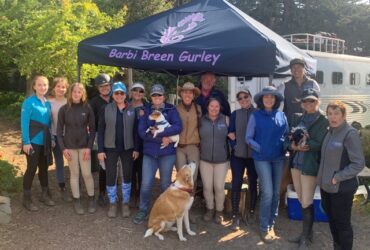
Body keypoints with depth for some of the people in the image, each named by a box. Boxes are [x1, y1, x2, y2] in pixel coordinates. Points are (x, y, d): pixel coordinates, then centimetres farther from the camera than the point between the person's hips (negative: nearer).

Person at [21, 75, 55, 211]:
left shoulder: (48, 103, 10)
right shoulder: (29, 101, -9)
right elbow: (24, 123, -13)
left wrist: (52, 139, 9)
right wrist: (26, 142, -17)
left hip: (45, 141, 6)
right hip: (33, 141, -6)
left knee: (44, 167, 14)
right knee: (32, 168, -1)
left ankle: (45, 195, 27)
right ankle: (26, 199, 12)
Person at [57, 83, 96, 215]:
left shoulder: (87, 108, -2)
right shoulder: (64, 109, -2)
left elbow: (92, 129, -1)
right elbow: (59, 130, 0)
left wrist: (89, 147, -8)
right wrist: (63, 148, -7)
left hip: (84, 146, 0)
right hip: (70, 147, 0)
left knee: (87, 174, 0)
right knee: (74, 173, 7)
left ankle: (91, 199, 18)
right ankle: (77, 201, 18)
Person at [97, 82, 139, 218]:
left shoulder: (132, 110, 0)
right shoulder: (106, 109, -3)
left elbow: (135, 130, 2)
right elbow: (100, 130, -3)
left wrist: (136, 148, -3)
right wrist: (100, 149, -8)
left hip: (128, 148, 1)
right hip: (110, 148, -1)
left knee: (127, 176, 8)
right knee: (111, 176, 4)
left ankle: (125, 203, 23)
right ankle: (112, 203, 20)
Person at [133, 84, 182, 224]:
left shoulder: (171, 110, 1)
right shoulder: (146, 111, 6)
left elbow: (178, 127, -14)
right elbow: (141, 132, -5)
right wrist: (161, 139, -14)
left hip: (167, 153, -1)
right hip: (149, 153, 1)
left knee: (165, 184, 10)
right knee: (146, 184, 1)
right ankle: (143, 211, 21)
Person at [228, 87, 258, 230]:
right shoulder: (235, 114, 4)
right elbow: (230, 133, 4)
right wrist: (234, 146, -11)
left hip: (254, 155, 0)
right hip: (238, 154, 0)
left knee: (253, 183, 11)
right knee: (236, 184, -4)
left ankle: (251, 211, 28)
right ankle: (235, 216, 2)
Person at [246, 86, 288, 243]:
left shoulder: (282, 116, 4)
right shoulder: (255, 116, -3)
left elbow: (287, 135, 11)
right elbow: (248, 138, -3)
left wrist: (286, 146, -6)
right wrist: (260, 148, -13)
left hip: (279, 158, 4)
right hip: (262, 158, -4)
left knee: (276, 193, 10)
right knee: (267, 193, -8)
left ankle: (271, 224, 26)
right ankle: (264, 228, 6)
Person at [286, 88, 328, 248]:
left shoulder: (323, 121, -7)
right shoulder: (297, 118, 10)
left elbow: (319, 144, -15)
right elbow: (288, 139, 5)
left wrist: (302, 144, -16)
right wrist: (293, 146, -15)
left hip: (310, 166, -6)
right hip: (296, 163, 6)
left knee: (307, 203, 1)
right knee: (301, 201, 15)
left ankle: (306, 238, 17)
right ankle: (306, 233, 31)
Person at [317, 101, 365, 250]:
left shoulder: (350, 133, -16)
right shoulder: (331, 131, 6)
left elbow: (359, 163, -17)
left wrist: (337, 178, -18)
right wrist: (325, 178, 7)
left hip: (342, 188, -7)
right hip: (326, 185, 7)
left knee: (342, 222, 6)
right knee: (331, 218, 20)